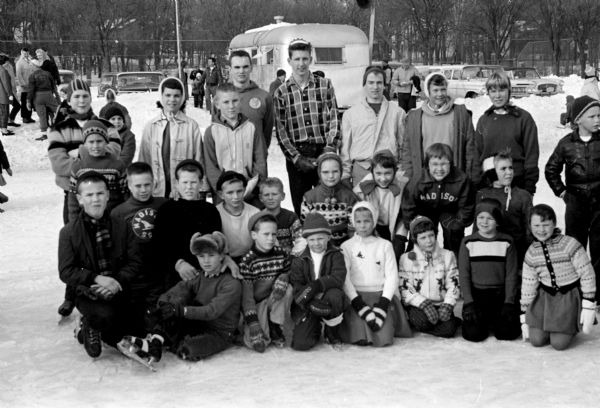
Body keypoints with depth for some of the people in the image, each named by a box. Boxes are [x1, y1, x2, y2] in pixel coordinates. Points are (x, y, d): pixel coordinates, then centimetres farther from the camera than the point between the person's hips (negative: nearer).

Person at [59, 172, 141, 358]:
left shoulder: (121, 226, 4)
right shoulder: (69, 232, -4)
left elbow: (134, 261, 1)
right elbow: (66, 272, -8)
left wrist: (118, 281, -16)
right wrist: (96, 278, -21)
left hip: (118, 292, 3)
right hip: (88, 294, -3)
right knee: (106, 315, -34)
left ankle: (101, 329, 27)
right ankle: (89, 328, 4)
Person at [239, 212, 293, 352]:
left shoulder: (281, 254, -5)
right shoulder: (247, 260, -17)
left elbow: (287, 273, 11)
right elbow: (246, 295, -17)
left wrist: (282, 280, -16)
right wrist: (252, 322, -23)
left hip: (274, 301, 4)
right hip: (256, 305, -4)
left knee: (288, 289, -27)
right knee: (254, 343, -25)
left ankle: (275, 327, -9)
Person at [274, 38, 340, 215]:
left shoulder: (325, 85, 6)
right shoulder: (281, 92, 5)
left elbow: (333, 120, 2)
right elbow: (280, 130, 1)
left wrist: (329, 151, -9)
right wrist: (296, 158, -7)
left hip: (324, 154, 0)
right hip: (296, 157, 0)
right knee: (301, 208, 5)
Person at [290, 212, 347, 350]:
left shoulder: (335, 255, -1)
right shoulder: (299, 260, 0)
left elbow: (338, 278, -19)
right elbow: (296, 287, -11)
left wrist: (315, 286, -33)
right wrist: (312, 304, -30)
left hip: (328, 302, 0)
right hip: (307, 306, 1)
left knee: (334, 295, -36)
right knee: (300, 344, -18)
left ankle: (333, 335, -7)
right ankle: (316, 327, 21)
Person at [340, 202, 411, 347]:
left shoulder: (385, 245, 11)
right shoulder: (347, 246, 7)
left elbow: (392, 276, 4)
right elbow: (344, 279, -2)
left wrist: (382, 305, -11)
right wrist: (362, 307, -15)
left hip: (381, 295, 1)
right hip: (356, 296, -1)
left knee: (383, 339, -18)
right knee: (361, 339, -23)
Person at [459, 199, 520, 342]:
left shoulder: (507, 242, 3)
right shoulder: (468, 242, 2)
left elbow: (511, 274, 2)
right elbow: (464, 274, 1)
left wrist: (509, 303, -7)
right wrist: (468, 303, -9)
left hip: (500, 294, 0)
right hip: (476, 294, 0)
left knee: (508, 333, -19)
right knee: (473, 333, -20)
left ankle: (495, 319, 15)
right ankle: (484, 320, 14)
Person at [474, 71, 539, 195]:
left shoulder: (523, 118, 0)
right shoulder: (484, 120, 10)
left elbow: (531, 153, -1)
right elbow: (477, 153, 11)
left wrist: (530, 185, -6)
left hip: (517, 183, -3)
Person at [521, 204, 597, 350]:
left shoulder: (570, 245, -19)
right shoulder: (531, 253, -3)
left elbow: (587, 275, -14)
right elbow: (528, 286, 4)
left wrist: (588, 308, -15)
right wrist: (524, 318, 5)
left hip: (570, 297, -4)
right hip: (545, 297, 4)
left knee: (559, 344, -10)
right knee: (536, 341, -5)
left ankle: (573, 325, 21)